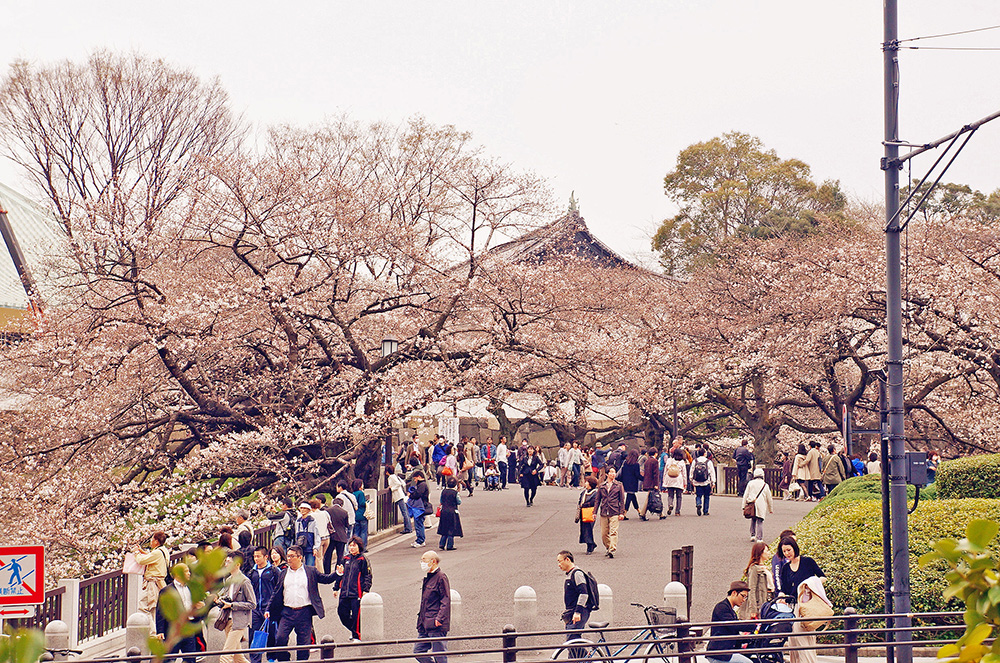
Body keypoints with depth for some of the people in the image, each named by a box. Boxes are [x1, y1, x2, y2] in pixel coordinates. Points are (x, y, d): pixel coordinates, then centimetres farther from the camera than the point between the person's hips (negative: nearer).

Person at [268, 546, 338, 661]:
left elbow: (326, 579, 6)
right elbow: (276, 594, 14)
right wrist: (269, 610, 9)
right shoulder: (283, 574, 11)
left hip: (304, 612, -1)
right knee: (280, 639, -10)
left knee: (304, 642, 3)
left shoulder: (311, 571, 6)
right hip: (287, 612, 2)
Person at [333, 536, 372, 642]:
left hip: (357, 593, -6)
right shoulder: (346, 559, 14)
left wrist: (366, 589, -12)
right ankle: (354, 630, 27)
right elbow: (340, 574, 22)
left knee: (356, 614, -5)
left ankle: (357, 636, 7)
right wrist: (336, 587, 21)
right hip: (345, 593, 6)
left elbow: (368, 576, -4)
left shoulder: (363, 560, -4)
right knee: (342, 612, 6)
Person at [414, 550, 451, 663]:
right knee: (418, 651, 7)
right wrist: (421, 618, 22)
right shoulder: (428, 578, 18)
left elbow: (446, 601, -15)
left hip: (436, 625, -10)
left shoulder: (441, 577, -9)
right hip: (425, 624, 10)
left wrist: (439, 618, -23)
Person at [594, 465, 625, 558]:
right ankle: (608, 548, 23)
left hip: (614, 512, -3)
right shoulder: (602, 486, 11)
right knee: (604, 533, 5)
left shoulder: (618, 485, 6)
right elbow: (597, 500, 14)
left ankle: (612, 550, -18)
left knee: (613, 532, -14)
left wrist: (622, 512, -1)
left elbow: (622, 500, 6)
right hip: (603, 512, 3)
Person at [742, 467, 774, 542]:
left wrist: (744, 506, 10)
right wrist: (771, 509, 21)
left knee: (753, 520, 20)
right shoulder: (765, 485, 4)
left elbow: (745, 495, 5)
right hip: (761, 506, -1)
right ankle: (759, 538, -6)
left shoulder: (750, 483, 5)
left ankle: (752, 535, 15)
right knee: (760, 522, -1)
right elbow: (769, 498, 11)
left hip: (752, 504, 1)